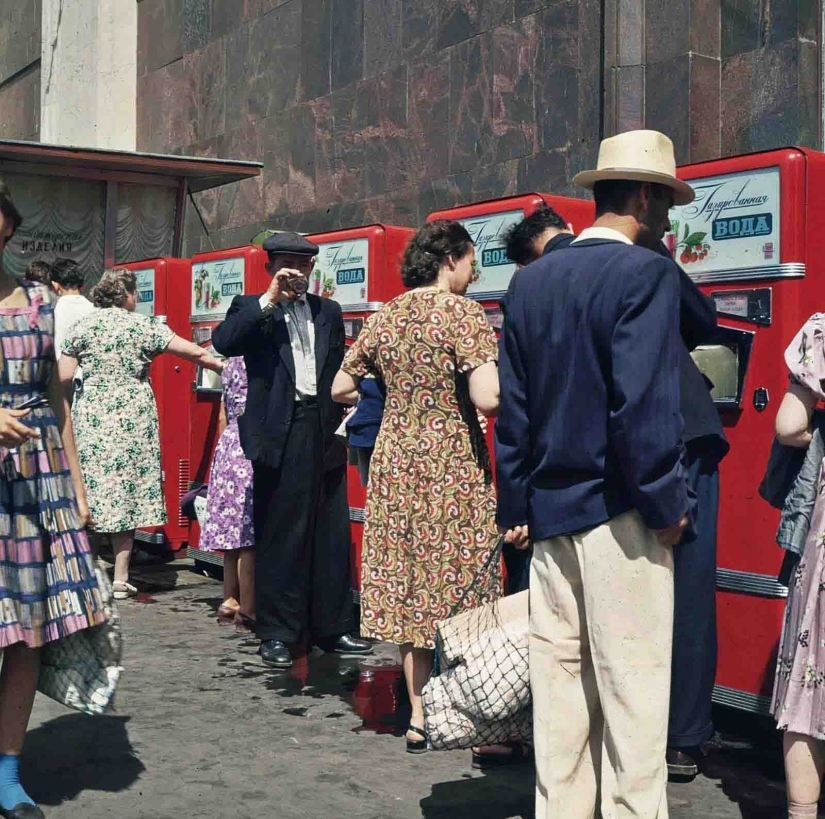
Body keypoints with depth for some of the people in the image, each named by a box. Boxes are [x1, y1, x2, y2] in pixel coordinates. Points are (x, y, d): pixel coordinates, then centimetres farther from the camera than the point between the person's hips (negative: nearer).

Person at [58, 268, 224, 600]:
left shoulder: (82, 327, 4)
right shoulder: (145, 326, 0)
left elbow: (64, 377, 0)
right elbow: (195, 353, 0)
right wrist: (227, 369, 13)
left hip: (91, 418, 1)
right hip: (132, 417, -1)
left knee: (90, 492, 6)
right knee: (126, 492, 3)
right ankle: (120, 578, 7)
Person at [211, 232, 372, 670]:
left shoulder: (329, 312, 16)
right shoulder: (251, 308, 4)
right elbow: (222, 343, -15)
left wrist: (343, 420, 8)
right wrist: (269, 300, -16)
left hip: (323, 432, 4)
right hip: (278, 433, -4)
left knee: (331, 534, 7)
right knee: (278, 536, 1)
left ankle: (332, 626, 17)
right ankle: (277, 633, 10)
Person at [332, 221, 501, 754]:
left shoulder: (385, 317, 8)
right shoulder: (463, 313, -10)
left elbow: (341, 389, 15)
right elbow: (488, 398, -21)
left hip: (395, 460, 6)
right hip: (453, 465, -5)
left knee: (406, 589, 10)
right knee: (461, 588, 3)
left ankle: (418, 719, 17)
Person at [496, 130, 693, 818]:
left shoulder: (532, 280, 10)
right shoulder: (646, 272, -10)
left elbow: (513, 406, 10)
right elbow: (644, 405, -18)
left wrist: (517, 506, 14)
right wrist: (668, 506, -9)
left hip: (549, 510, 7)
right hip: (617, 511, -7)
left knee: (559, 677, 13)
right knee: (632, 689, 1)